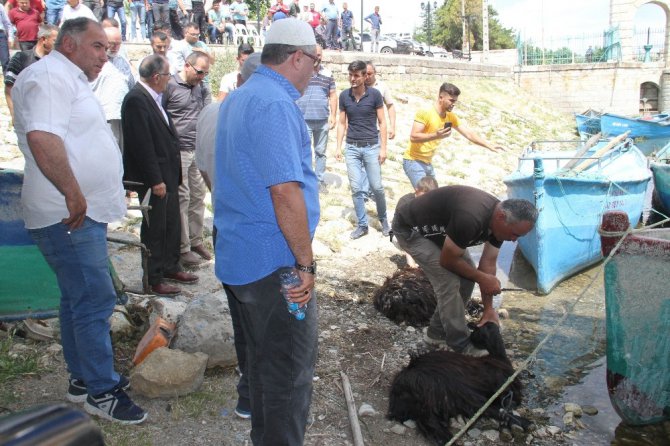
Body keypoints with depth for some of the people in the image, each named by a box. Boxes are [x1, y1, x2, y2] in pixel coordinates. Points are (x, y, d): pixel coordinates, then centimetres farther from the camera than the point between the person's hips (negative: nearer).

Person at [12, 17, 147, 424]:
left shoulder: (70, 81, 20)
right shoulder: (50, 76, -13)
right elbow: (42, 138, -29)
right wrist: (73, 193, -28)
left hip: (85, 213, 11)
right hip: (69, 217, -11)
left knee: (79, 299, 16)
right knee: (96, 302, -6)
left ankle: (83, 378, 28)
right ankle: (102, 391, 4)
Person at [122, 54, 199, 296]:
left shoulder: (152, 97, 12)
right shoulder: (136, 99, -19)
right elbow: (142, 145, -22)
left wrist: (171, 175, 14)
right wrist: (155, 180, -21)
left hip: (168, 175, 9)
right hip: (154, 178, -9)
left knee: (172, 224, 18)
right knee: (155, 229, 2)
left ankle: (170, 267, 33)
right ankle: (153, 279, 15)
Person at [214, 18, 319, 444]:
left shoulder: (239, 98, 15)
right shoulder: (276, 103, -18)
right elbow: (284, 190, -25)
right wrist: (306, 263, -17)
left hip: (242, 258, 10)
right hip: (275, 263, -10)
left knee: (264, 361, 22)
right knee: (292, 372, 3)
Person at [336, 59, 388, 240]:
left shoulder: (375, 94, -6)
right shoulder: (344, 96, 1)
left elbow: (382, 122, -2)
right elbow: (342, 123, 8)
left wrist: (383, 148, -7)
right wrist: (339, 147, 1)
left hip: (371, 146, -2)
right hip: (351, 147, 2)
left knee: (377, 187, 2)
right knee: (356, 188, 2)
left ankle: (383, 218, 25)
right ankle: (362, 225, 13)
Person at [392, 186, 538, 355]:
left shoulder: (500, 219, -11)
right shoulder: (471, 219, -39)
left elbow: (488, 263, -2)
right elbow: (447, 261, -25)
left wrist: (488, 310, 0)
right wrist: (482, 278, -12)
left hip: (436, 230, 9)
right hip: (410, 228, -9)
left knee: (467, 276, 4)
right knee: (449, 282, -16)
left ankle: (438, 331, 19)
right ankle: (462, 347, 0)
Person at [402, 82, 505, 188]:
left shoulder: (451, 117, 6)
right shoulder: (424, 112, -15)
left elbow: (469, 134, 6)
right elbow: (413, 137, -23)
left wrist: (490, 146, -2)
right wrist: (435, 135, -36)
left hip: (427, 163, 8)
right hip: (413, 161, -8)